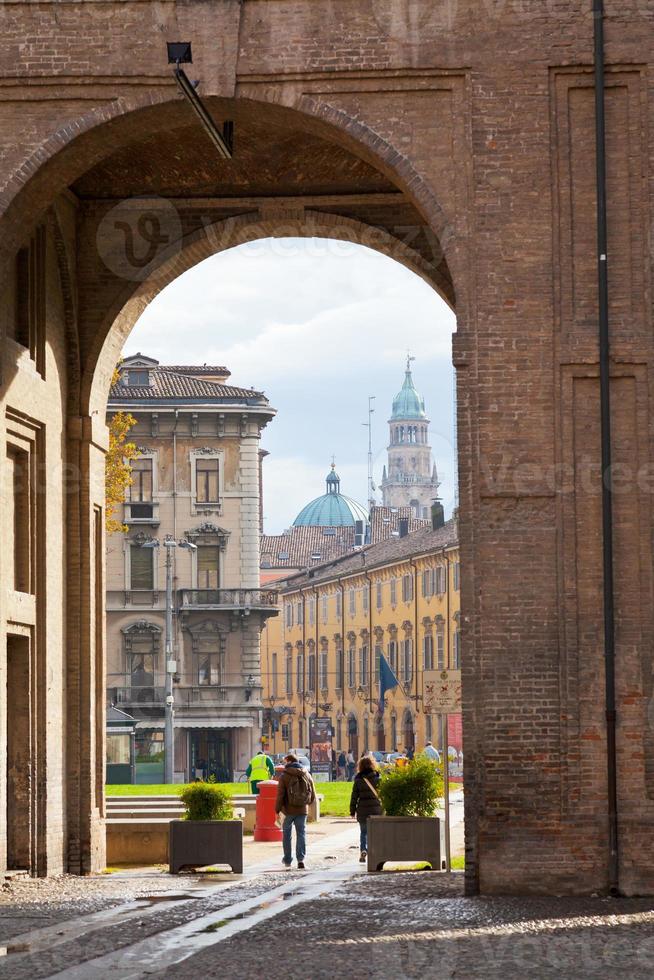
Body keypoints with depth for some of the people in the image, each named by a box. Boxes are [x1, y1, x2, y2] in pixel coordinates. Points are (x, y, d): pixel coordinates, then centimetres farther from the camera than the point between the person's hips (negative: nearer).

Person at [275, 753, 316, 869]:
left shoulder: (284, 776, -8)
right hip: (303, 810, 3)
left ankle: (287, 860, 21)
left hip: (289, 810, -3)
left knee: (287, 834, 14)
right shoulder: (307, 775, 6)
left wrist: (277, 810, -3)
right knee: (301, 834, 4)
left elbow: (280, 795, -11)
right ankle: (301, 859, -8)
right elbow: (313, 795, 10)